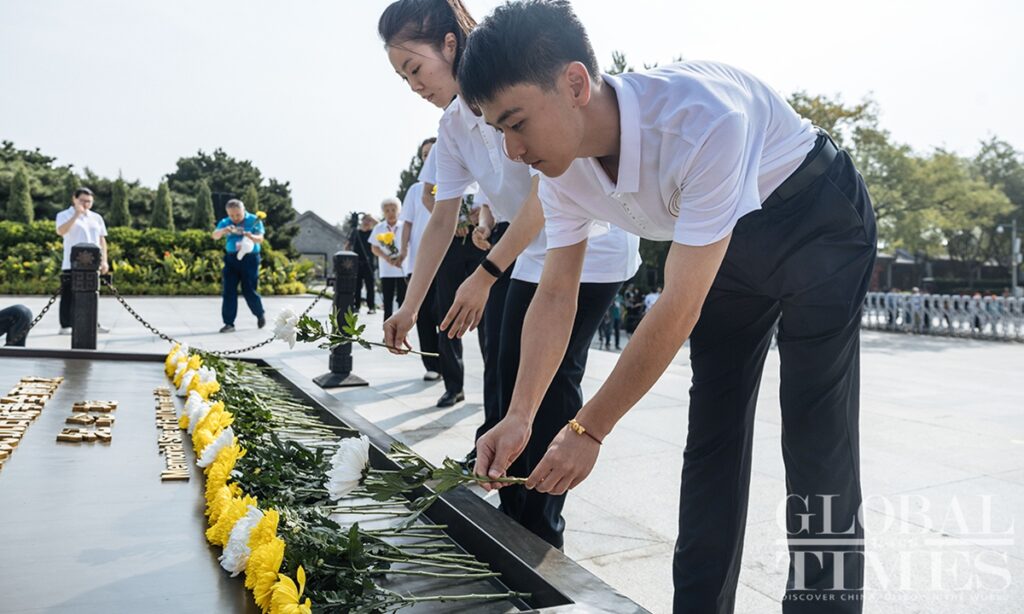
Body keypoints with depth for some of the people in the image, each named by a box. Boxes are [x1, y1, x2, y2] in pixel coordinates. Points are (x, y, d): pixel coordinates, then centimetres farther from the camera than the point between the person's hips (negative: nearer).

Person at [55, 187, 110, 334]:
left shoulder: (97, 218, 15)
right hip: (72, 264, -5)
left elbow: (102, 240, 16)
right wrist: (77, 214, -25)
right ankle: (65, 326, 3)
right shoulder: (64, 215, -1)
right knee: (69, 296, -2)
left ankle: (92, 324, 16)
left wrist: (104, 261, 8)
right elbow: (61, 231, -21)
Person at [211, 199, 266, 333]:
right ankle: (229, 323, 7)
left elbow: (260, 239, -11)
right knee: (228, 291, 0)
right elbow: (215, 235, -7)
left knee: (249, 291, -1)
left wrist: (251, 236, -33)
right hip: (231, 259, 4)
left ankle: (260, 314, 26)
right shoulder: (225, 222, 7)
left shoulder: (254, 220, -2)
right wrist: (224, 230, -29)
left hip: (249, 258, -3)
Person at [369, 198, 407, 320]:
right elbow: (374, 248, 3)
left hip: (402, 268, -1)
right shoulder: (379, 228, 3)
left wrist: (401, 257, -17)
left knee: (402, 298, 1)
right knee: (387, 300, 4)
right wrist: (386, 258, -14)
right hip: (386, 270, 1)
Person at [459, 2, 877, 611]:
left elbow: (680, 309, -36)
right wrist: (518, 418, -22)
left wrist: (589, 430, -30)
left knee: (816, 434, -12)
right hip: (727, 243, 6)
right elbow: (555, 296, -12)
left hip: (817, 222, -6)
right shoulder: (563, 166, -17)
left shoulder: (703, 120, -39)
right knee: (712, 430, 5)